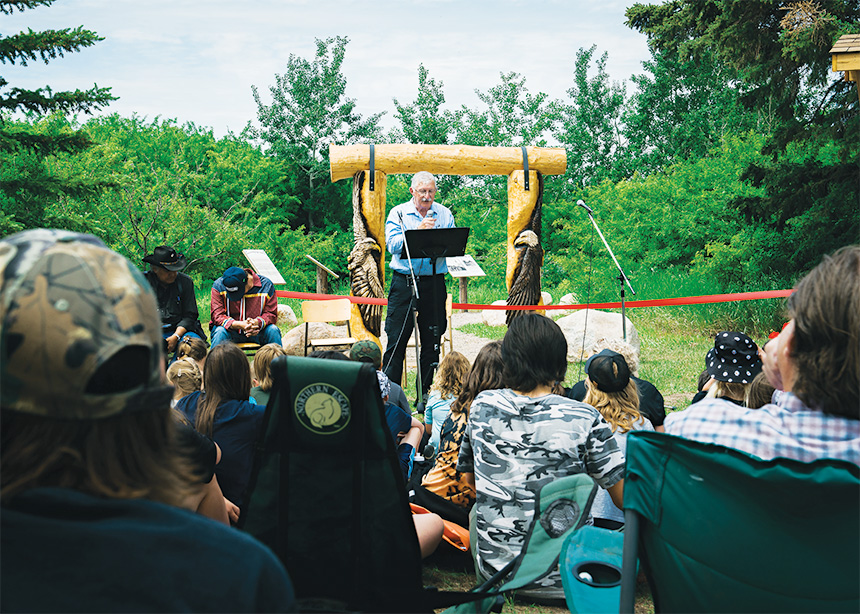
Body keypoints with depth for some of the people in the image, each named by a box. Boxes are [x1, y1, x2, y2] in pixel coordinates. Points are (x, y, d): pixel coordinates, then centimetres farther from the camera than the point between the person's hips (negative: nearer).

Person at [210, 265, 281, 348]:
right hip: (232, 330, -1)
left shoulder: (266, 285, -9)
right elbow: (217, 316, -14)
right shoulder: (219, 285, -10)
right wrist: (239, 325, -32)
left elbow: (271, 315, -7)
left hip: (256, 332, 1)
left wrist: (257, 322, -30)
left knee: (273, 330, -26)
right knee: (220, 331, -32)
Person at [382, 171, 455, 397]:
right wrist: (418, 230, -19)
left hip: (434, 283, 2)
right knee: (396, 340, -1)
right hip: (404, 282, -2)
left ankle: (427, 395, 17)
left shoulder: (444, 214, 9)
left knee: (431, 341, 6)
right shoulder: (398, 213, 4)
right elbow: (392, 244, -10)